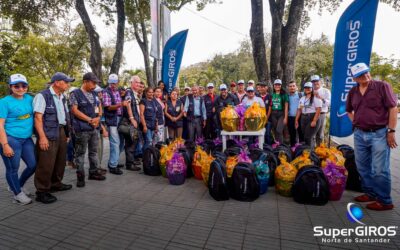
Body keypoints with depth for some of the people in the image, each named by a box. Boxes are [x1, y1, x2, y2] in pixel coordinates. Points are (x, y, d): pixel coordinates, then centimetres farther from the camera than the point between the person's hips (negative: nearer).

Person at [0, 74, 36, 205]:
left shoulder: (29, 98, 7)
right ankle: (17, 193, 28)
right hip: (11, 139, -6)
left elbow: (34, 116, 19)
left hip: (27, 139, 6)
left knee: (33, 165, 13)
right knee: (13, 169, 7)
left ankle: (18, 185, 39)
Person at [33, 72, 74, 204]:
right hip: (49, 134, -8)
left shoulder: (62, 97, 16)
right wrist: (42, 137, -21)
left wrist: (67, 133, 15)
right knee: (46, 163, -4)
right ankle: (42, 192, 8)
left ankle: (56, 184, 32)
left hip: (61, 132, 8)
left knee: (60, 160, 16)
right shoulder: (43, 96, -9)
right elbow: (38, 117, -15)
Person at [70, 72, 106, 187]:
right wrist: (90, 120, -14)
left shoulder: (94, 94, 12)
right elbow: (74, 110, -14)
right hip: (82, 129, -6)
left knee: (93, 151, 13)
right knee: (80, 153, 2)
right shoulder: (75, 94, -8)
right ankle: (80, 176, 11)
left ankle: (93, 172, 25)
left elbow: (99, 107, 16)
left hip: (94, 128, 7)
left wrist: (98, 118, -4)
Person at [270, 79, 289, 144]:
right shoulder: (272, 95, 10)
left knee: (279, 131, -16)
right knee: (275, 131, 7)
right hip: (273, 114, 4)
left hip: (281, 114, -4)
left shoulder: (284, 94, -2)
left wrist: (285, 118, -10)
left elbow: (286, 107, -4)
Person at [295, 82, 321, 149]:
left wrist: (314, 121, -19)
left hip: (312, 118, -6)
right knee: (305, 137, 7)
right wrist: (296, 120, 12)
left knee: (309, 137, -10)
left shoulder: (316, 98, -4)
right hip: (303, 119, 7)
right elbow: (299, 110, 17)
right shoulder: (302, 99, 17)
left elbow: (318, 110, -12)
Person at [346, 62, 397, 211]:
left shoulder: (382, 86, -6)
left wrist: (391, 131, -13)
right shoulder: (353, 92, 8)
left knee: (379, 170, -1)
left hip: (379, 134, -5)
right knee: (363, 168, 14)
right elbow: (349, 110, 23)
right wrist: (355, 122, 9)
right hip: (359, 134, 6)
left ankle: (384, 201, 14)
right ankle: (370, 193, 31)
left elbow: (393, 109, -9)